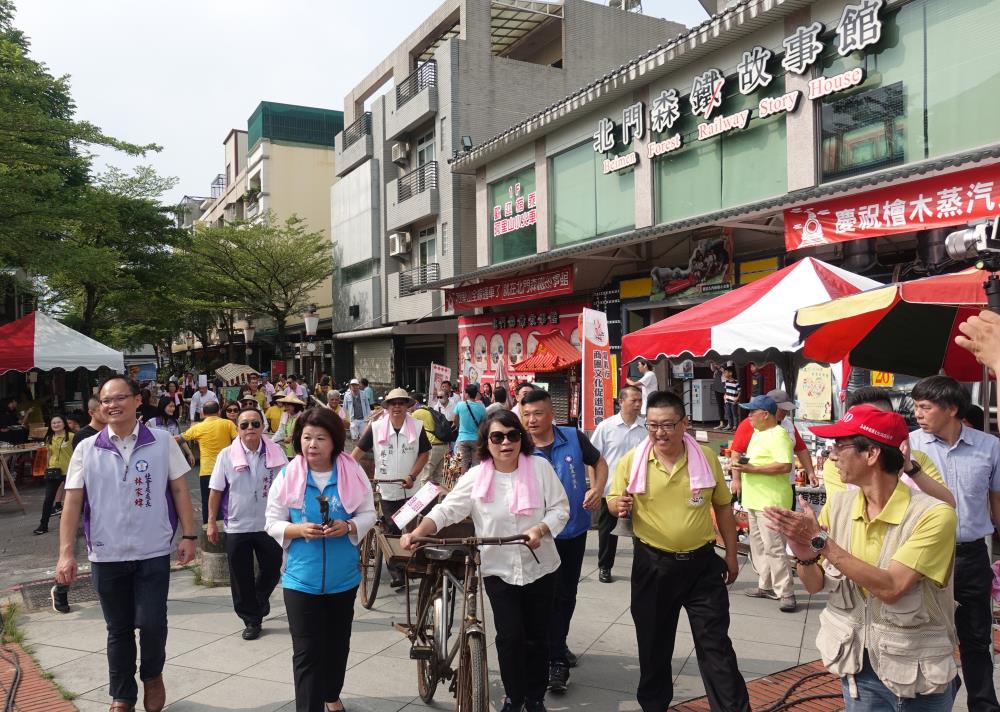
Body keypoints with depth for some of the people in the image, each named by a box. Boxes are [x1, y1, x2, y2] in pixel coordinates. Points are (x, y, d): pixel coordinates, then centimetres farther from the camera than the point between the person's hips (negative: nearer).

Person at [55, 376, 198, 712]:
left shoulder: (162, 442, -3)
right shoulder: (86, 449, 0)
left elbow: (179, 490, 1)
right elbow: (72, 502, 0)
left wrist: (188, 535, -3)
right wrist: (66, 553, -5)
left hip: (153, 552, -1)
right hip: (106, 556, 2)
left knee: (151, 622, -5)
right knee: (118, 630, 12)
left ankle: (153, 676, 27)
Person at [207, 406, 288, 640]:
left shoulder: (275, 453, -3)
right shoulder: (226, 455, -4)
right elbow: (216, 491, 1)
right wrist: (211, 522, 0)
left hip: (269, 524, 1)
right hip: (237, 526, 0)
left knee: (272, 571, 11)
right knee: (241, 579, 6)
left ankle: (260, 597, 42)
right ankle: (251, 620, 22)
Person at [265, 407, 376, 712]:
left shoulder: (352, 472, -7)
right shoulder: (287, 476, -9)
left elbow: (368, 513, 1)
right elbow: (272, 523, -3)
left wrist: (348, 527, -19)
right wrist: (300, 530, -21)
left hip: (344, 576, 2)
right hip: (301, 578, -2)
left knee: (338, 643, 20)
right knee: (306, 652, -3)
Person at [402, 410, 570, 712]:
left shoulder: (540, 467, -7)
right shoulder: (475, 477, -6)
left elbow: (560, 508, -3)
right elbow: (446, 510, -9)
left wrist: (540, 529, -21)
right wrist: (417, 533, -24)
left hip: (539, 567, 1)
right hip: (498, 569, -1)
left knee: (537, 636, 11)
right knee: (510, 636, -3)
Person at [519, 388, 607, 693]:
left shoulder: (573, 437, -8)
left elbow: (599, 463, 7)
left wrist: (597, 489, -11)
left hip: (575, 530, 3)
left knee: (567, 593, 18)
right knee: (550, 596, 2)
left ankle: (557, 643, 39)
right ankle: (556, 662, 13)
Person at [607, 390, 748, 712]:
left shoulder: (707, 457, -5)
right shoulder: (631, 462, -8)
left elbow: (723, 506, 7)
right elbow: (613, 501, 3)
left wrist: (731, 555, 9)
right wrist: (620, 506, -22)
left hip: (702, 564, 0)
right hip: (652, 565, 1)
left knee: (715, 643, 5)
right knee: (653, 643, 16)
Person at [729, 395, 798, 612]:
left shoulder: (778, 435, -16)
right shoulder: (757, 432, 14)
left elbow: (785, 466, -26)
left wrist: (752, 469, -25)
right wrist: (739, 477, 10)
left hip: (771, 502, -10)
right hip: (754, 500, 10)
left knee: (774, 548, -9)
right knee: (758, 546, 16)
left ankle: (786, 594, -3)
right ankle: (767, 586, 26)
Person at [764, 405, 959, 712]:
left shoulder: (933, 515, -20)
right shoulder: (839, 505, -4)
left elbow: (890, 588, -27)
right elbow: (815, 585, -1)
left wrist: (821, 541, -27)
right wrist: (804, 556, -22)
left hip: (918, 676, -4)